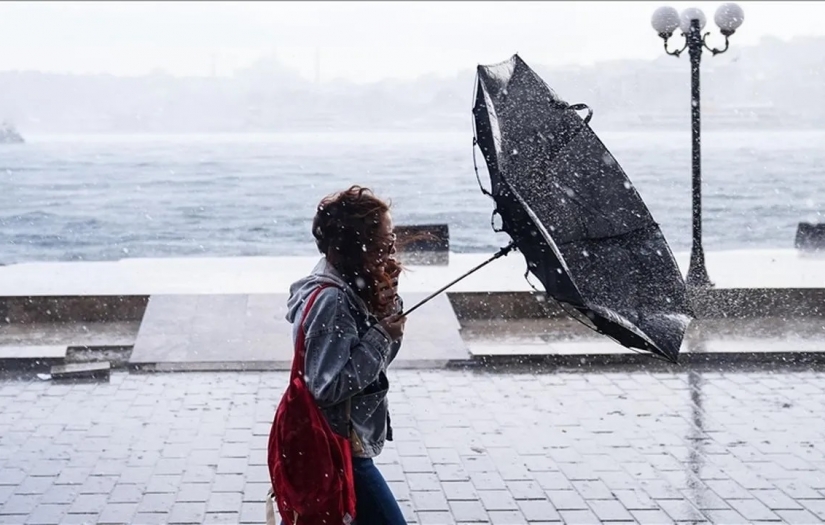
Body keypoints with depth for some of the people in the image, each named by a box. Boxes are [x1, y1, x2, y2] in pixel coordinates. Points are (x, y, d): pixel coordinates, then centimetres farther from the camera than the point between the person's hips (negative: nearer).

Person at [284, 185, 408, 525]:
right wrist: (381, 335, -22)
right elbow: (329, 386, -27)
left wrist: (389, 309, -6)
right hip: (338, 447, -10)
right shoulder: (331, 300, -25)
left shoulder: (351, 286, 4)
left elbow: (380, 357, 12)